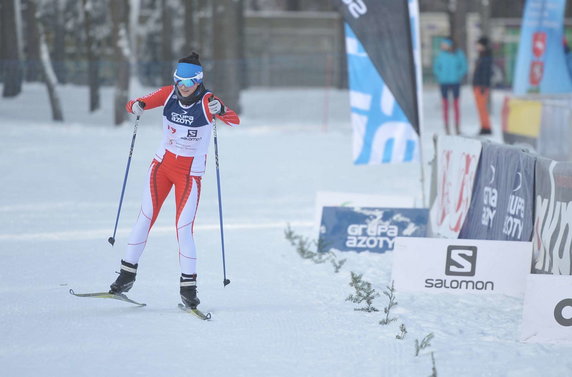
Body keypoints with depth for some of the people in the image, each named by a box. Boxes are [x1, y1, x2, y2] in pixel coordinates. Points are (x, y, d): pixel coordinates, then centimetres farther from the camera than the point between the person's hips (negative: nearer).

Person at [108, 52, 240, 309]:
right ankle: (127, 274, 9)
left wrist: (220, 110, -51)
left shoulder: (207, 101, -16)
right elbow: (133, 104, -1)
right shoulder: (169, 94, -6)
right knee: (146, 218, -2)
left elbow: (235, 121, -30)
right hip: (162, 164, 3)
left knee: (184, 229, -8)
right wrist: (136, 107, -26)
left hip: (190, 173, -3)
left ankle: (188, 287, 3)